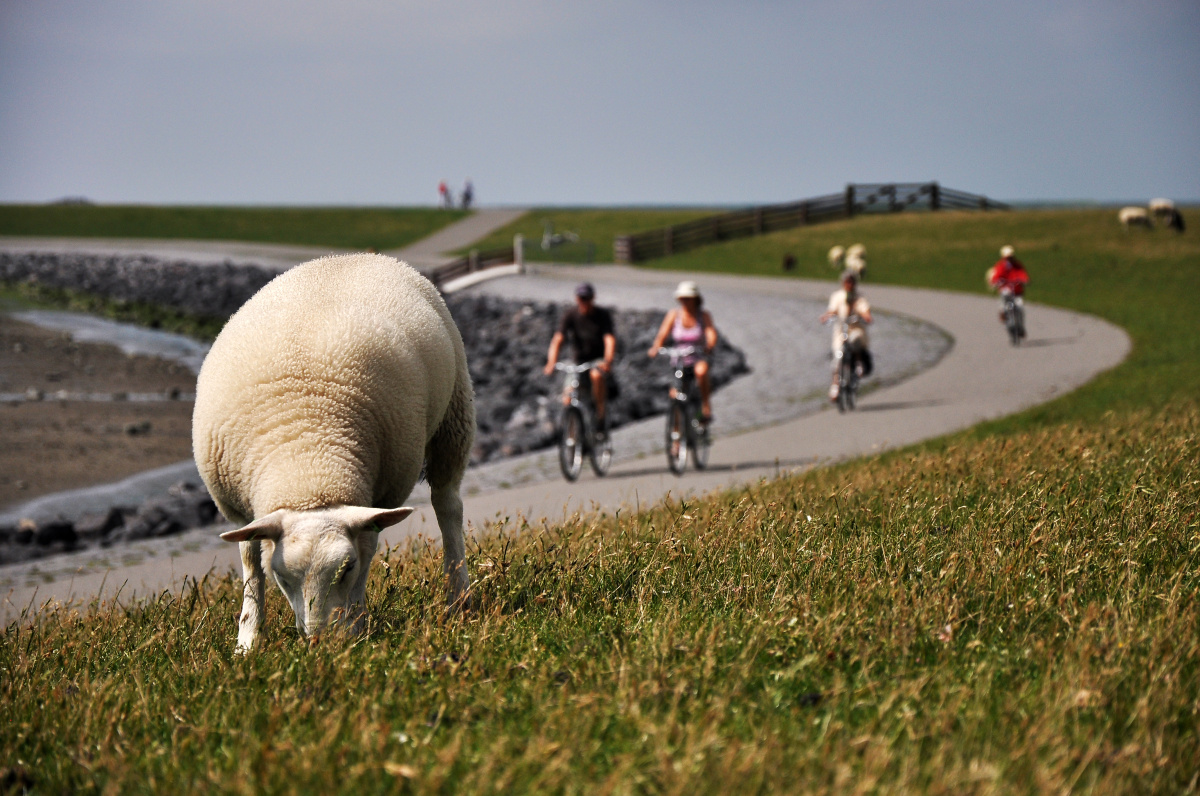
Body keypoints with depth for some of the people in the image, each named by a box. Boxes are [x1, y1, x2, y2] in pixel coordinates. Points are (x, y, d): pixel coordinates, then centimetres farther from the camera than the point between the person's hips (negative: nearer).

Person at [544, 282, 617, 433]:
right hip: (579, 361, 2)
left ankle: (600, 414, -18)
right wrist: (551, 362, -35)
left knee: (597, 375, -37)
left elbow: (610, 340, -22)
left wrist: (607, 360, -43)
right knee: (567, 401, -13)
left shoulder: (603, 315, -10)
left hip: (598, 360, -2)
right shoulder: (570, 315, -7)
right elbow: (558, 339, -18)